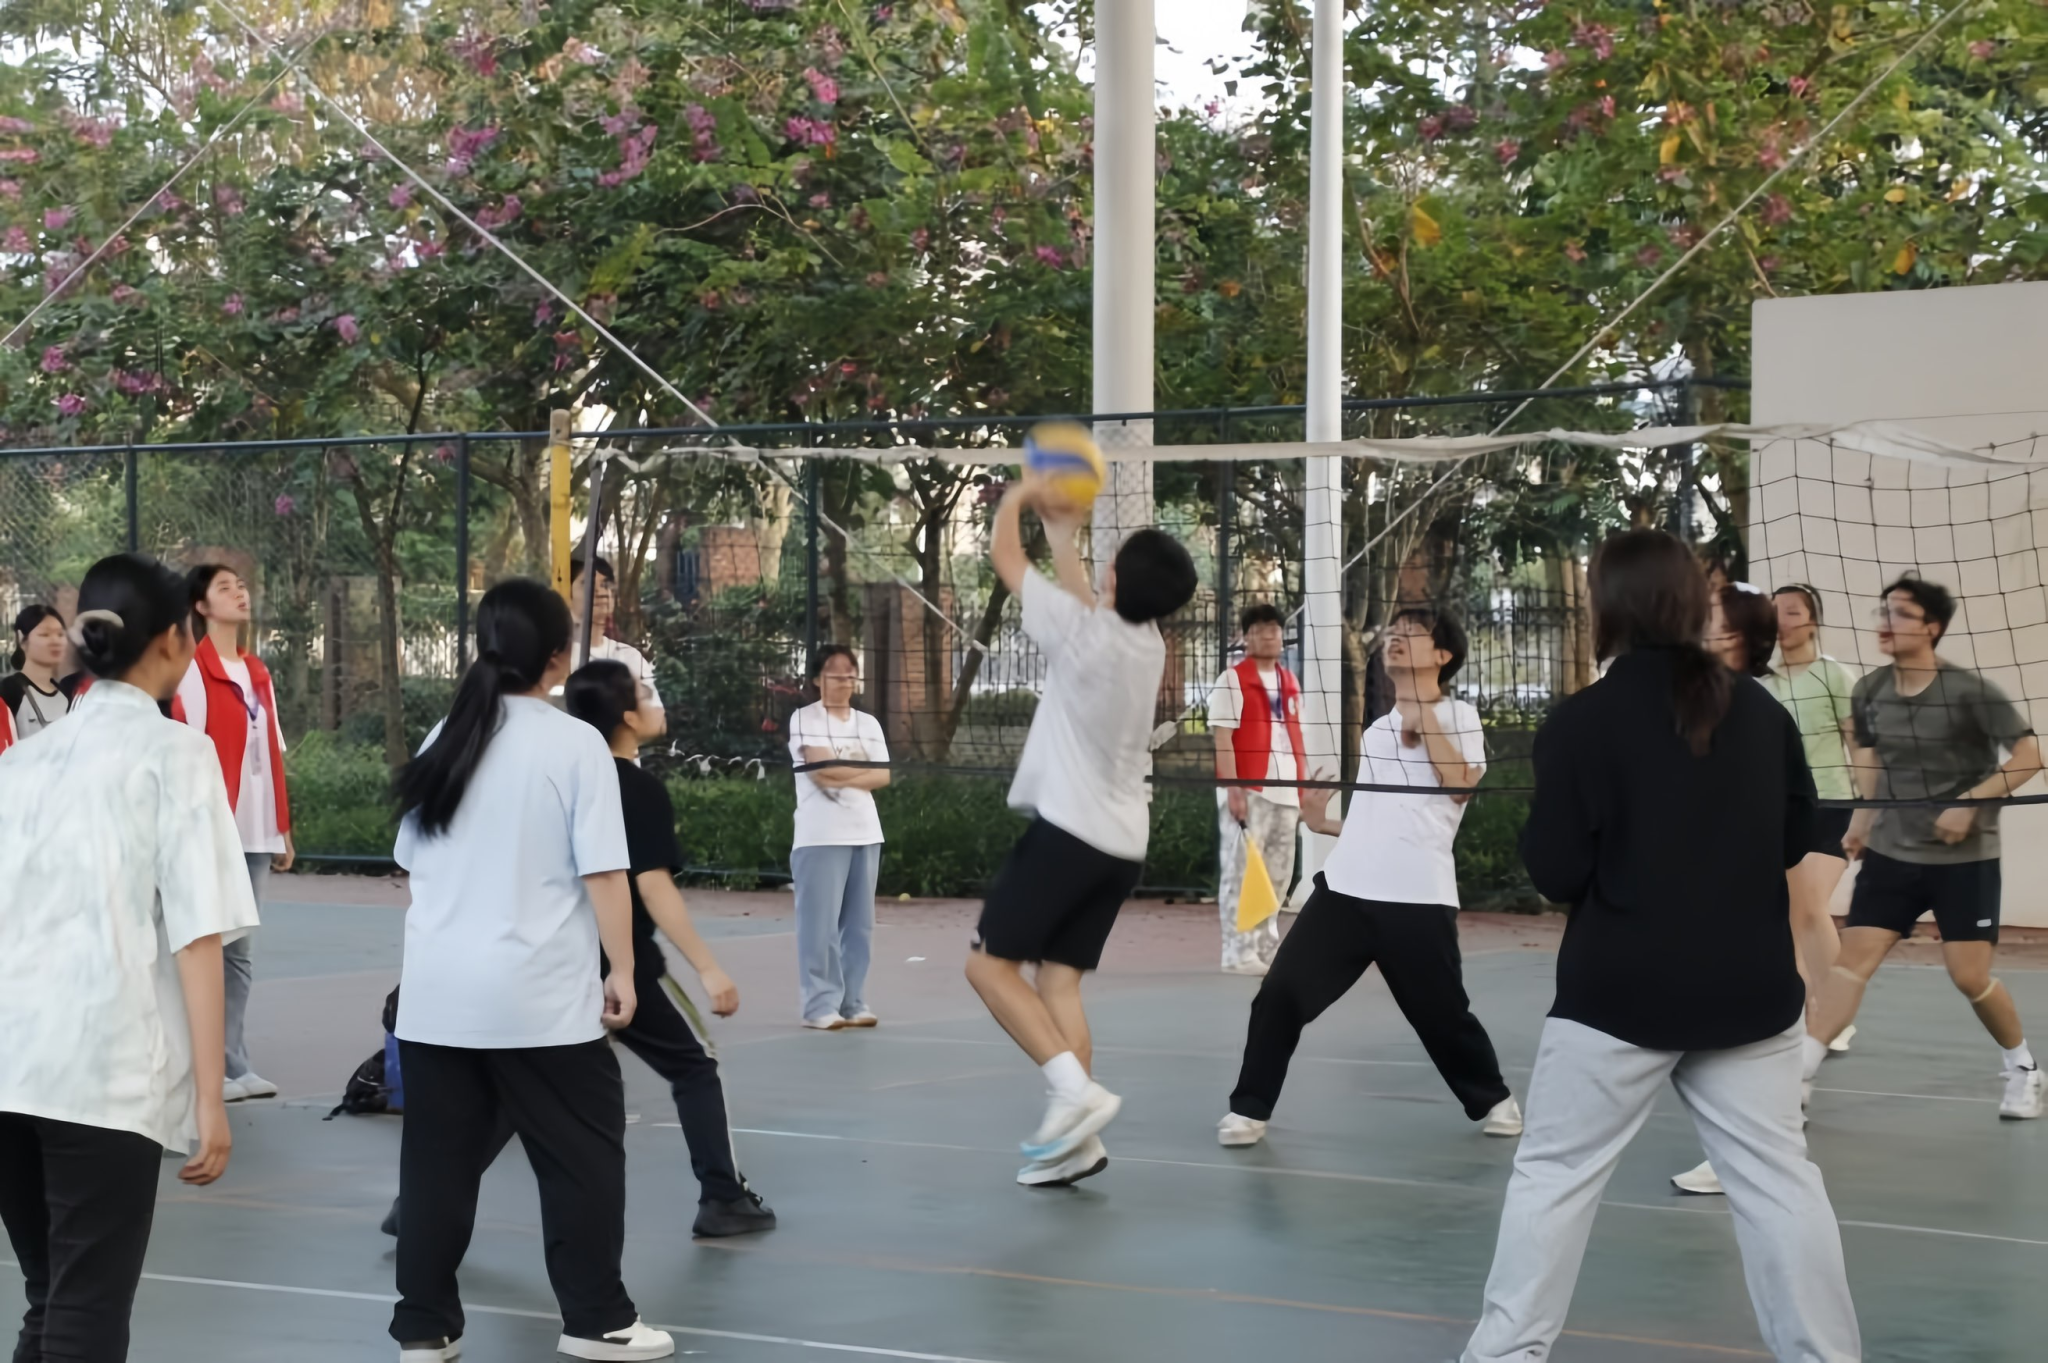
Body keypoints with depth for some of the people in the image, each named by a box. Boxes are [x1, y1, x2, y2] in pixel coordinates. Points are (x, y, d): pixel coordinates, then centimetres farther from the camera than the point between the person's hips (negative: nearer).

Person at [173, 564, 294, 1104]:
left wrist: (282, 828, 16)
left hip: (256, 833, 7)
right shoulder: (193, 671, -6)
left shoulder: (257, 673, 17)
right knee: (207, 947, -5)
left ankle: (235, 1063, 13)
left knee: (240, 950, 9)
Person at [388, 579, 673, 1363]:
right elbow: (603, 873, -11)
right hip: (539, 996, -5)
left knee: (439, 1159, 9)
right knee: (583, 1155, 7)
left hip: (436, 994, 5)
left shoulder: (444, 739, 9)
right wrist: (621, 970, -4)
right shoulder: (576, 745, -7)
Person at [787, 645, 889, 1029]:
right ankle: (820, 1005, -3)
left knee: (859, 923, 6)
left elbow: (883, 777, 4)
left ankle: (852, 1002, 12)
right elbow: (821, 767, -14)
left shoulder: (868, 723, 15)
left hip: (865, 833, 5)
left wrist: (842, 778, -10)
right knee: (820, 923, -6)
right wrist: (863, 768, -1)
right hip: (821, 835, -5)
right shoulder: (805, 719, -1)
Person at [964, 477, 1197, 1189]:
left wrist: (1016, 496, 15)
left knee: (991, 964, -1)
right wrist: (1062, 533, 37)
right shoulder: (1148, 642, 6)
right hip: (1122, 843, 7)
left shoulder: (1085, 631, -14)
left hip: (1067, 830, -7)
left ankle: (1073, 1085, -17)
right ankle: (1072, 1139, -2)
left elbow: (1004, 555, -2)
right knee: (1058, 981, 6)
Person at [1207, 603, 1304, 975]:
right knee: (1242, 874, -9)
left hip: (1285, 793, 7)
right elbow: (1222, 738, -10)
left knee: (1277, 876, 9)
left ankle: (1267, 952, 16)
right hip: (1248, 792, -7)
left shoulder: (1291, 684, 17)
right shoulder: (1232, 680, -3)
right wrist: (1233, 788, -18)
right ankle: (1239, 954, -7)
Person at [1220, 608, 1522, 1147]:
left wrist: (1423, 718, -10)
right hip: (1344, 889, 5)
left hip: (1418, 898, -5)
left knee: (1443, 1014, 5)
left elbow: (1461, 786, -13)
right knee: (1280, 995, -6)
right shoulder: (1375, 730, 21)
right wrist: (1325, 823, 17)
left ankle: (1492, 1099, 29)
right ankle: (1249, 1108, 3)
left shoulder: (1459, 716, 5)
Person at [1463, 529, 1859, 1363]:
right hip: (1750, 986, 4)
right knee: (1778, 1179, 8)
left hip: (1621, 989, -3)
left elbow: (1555, 871, -11)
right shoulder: (1763, 714, 4)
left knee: (1554, 1175, 7)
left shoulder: (1582, 721, -10)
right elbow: (1798, 838, 14)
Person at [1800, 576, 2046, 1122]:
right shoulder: (1869, 692, 0)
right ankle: (1794, 1076, -10)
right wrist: (1863, 820, 9)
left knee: (1970, 976, -3)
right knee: (1853, 958, -6)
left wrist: (1970, 804, -22)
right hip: (1891, 853, 4)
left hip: (1964, 857, -4)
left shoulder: (1968, 691, -15)